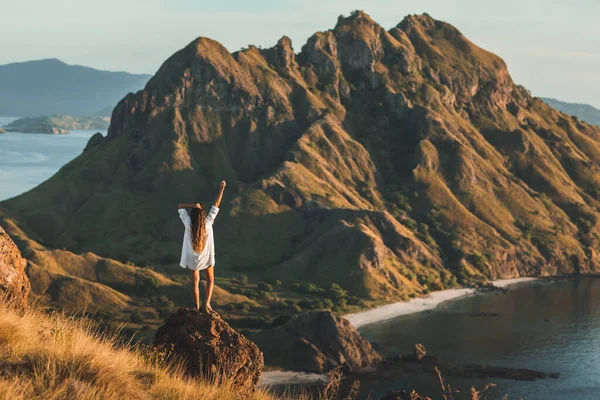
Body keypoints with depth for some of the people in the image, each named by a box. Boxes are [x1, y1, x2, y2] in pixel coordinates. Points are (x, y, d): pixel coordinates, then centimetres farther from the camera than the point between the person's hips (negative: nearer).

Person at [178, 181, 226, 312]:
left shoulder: (188, 224, -23)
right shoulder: (208, 222, -24)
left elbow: (180, 206, -14)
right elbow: (216, 205, -21)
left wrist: (193, 206, -29)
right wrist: (221, 189, -20)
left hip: (193, 257, 0)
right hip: (207, 256, 0)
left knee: (196, 282, 15)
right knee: (210, 280, 18)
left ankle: (197, 308, 17)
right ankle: (207, 303, 1)